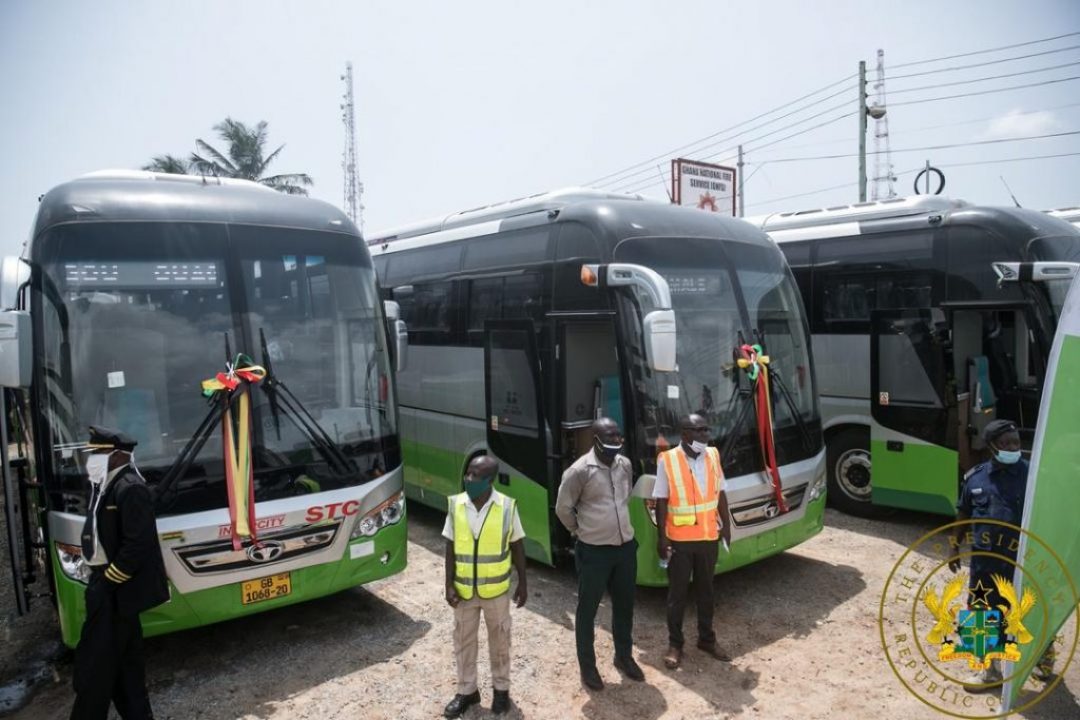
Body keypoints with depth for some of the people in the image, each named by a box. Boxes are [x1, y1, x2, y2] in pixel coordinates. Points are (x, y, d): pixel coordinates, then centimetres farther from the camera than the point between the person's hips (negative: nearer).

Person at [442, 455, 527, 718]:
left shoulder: (507, 506, -14)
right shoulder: (456, 505, -9)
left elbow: (517, 547, -3)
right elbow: (451, 548, -1)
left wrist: (522, 583, 0)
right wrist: (449, 584, -3)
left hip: (496, 589, -2)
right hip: (464, 589, 2)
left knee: (499, 640, 15)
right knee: (463, 640, 15)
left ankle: (501, 688, 35)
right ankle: (466, 691, 34)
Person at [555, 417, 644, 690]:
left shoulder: (625, 465, 2)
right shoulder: (580, 470, -17)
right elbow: (563, 508, -7)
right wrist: (581, 531, 4)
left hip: (626, 547, 6)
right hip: (594, 552, -6)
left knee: (624, 605, 19)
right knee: (588, 610, 9)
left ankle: (624, 656, 39)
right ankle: (587, 666, 25)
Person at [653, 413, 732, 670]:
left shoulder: (713, 455, -1)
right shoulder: (667, 460, -15)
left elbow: (720, 493, 9)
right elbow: (661, 501, -10)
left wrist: (725, 524, 10)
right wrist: (662, 537, -11)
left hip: (709, 537, 4)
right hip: (680, 539, -4)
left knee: (706, 590, 18)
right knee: (677, 593, 9)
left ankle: (707, 639, 35)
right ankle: (675, 644, 24)